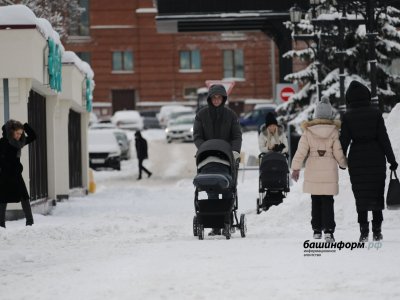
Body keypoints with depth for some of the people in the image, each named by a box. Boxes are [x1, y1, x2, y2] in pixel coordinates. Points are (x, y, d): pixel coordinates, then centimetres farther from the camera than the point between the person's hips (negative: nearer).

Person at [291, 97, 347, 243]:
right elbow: (339, 153, -5)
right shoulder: (334, 132, -8)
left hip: (312, 173, 1)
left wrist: (296, 168, 5)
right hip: (329, 172, -1)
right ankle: (328, 230, -10)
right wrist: (344, 164, 14)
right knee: (327, 201, 2)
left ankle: (317, 230, 17)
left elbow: (301, 151, -4)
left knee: (315, 201, 13)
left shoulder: (308, 132, -5)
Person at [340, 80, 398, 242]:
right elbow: (383, 137, -4)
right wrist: (391, 159, 1)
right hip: (376, 157, 1)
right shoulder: (375, 113, -4)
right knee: (377, 193, 10)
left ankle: (364, 231, -1)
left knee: (361, 195, 6)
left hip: (357, 158, -1)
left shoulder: (347, 116, -5)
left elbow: (344, 139, -5)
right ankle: (377, 231, 9)